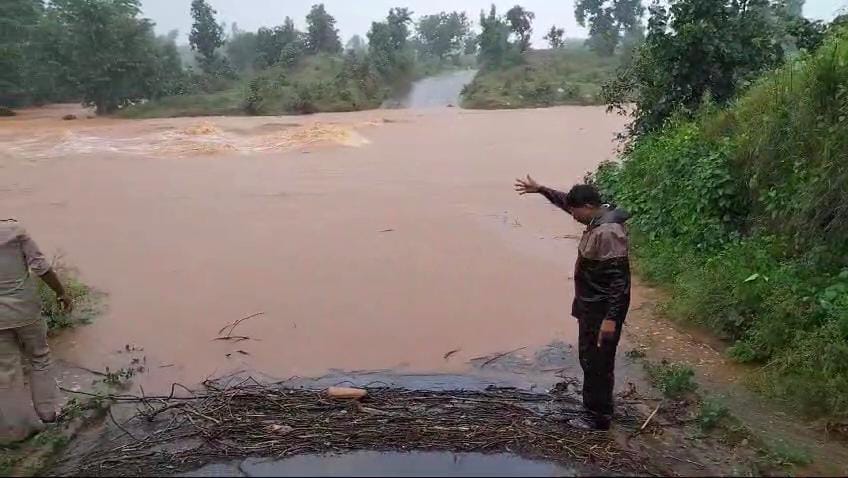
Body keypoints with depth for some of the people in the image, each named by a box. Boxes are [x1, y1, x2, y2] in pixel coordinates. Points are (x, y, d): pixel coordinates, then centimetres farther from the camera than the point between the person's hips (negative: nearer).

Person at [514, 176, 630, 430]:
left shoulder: (608, 233, -26)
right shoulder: (598, 221, 4)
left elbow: (619, 279, -28)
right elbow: (567, 201, 21)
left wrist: (610, 318, -29)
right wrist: (540, 189, 15)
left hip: (602, 310, -10)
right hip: (592, 306, 10)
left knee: (597, 363, 2)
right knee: (590, 359, 21)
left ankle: (598, 418, 16)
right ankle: (597, 409, 35)